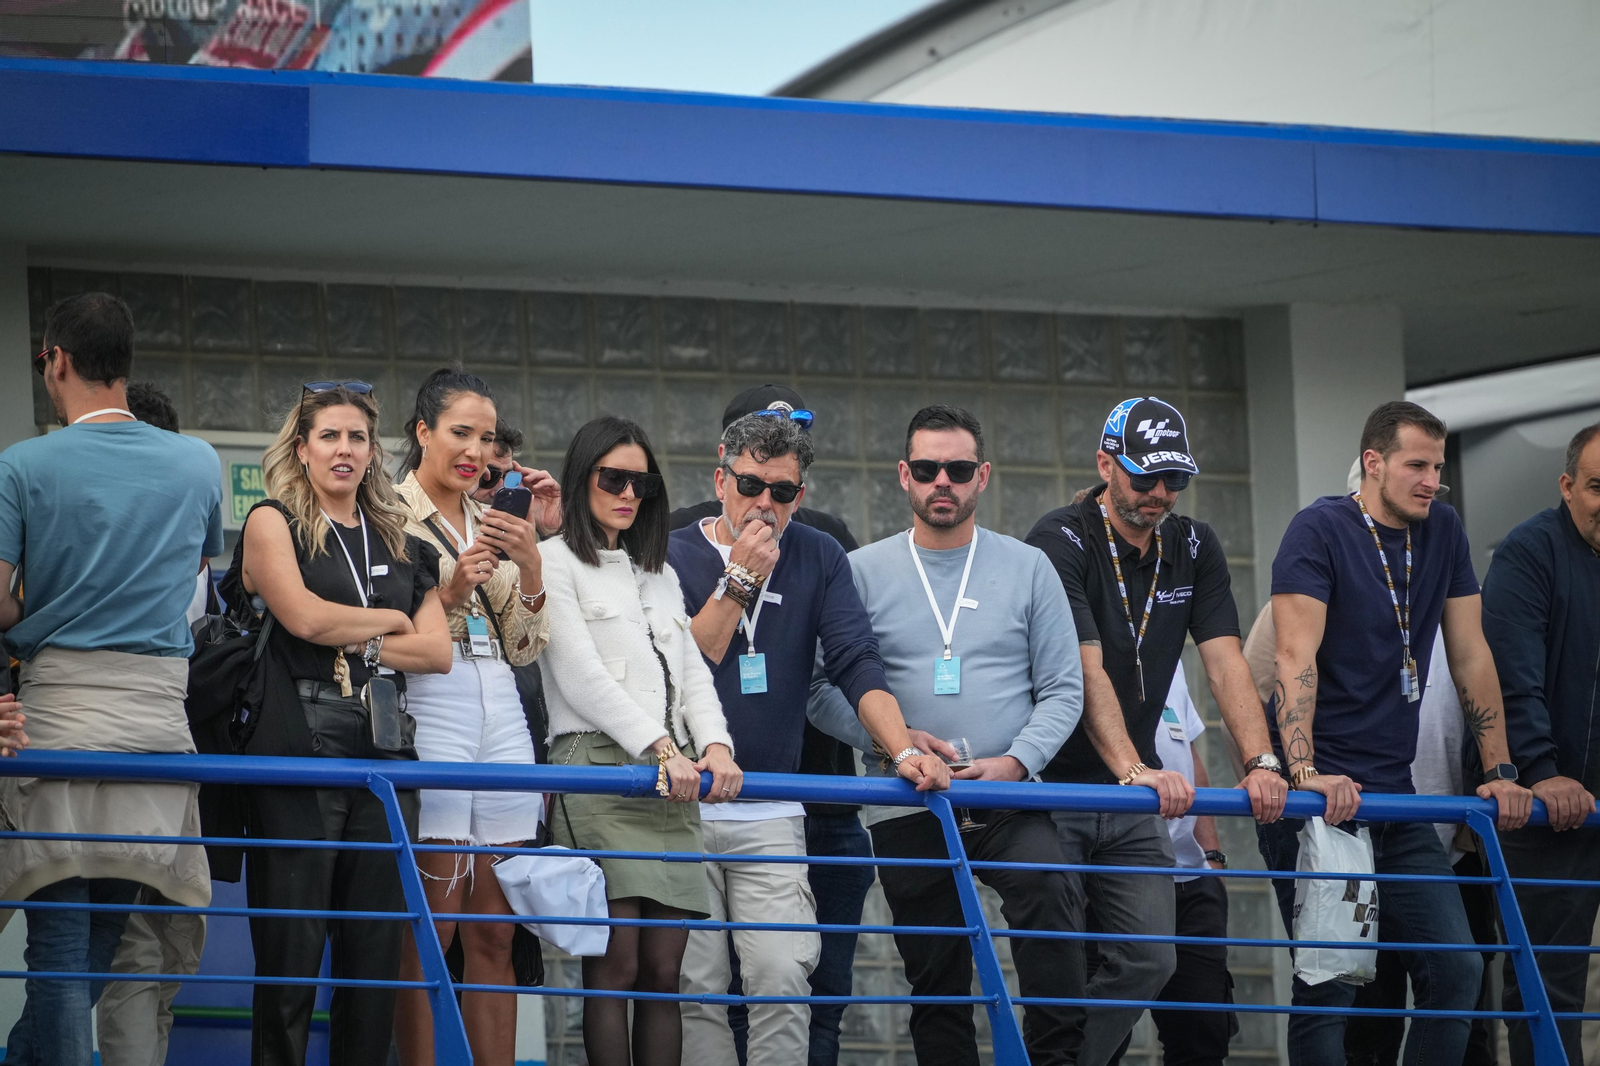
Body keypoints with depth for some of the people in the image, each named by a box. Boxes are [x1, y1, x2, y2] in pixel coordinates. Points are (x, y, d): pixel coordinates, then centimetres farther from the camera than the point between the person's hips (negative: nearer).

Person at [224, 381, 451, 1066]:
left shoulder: (399, 542, 19)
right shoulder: (272, 522, 6)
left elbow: (438, 650, 9)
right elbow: (302, 614, -10)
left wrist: (355, 647, -4)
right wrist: (388, 620, 3)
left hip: (385, 752, 5)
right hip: (299, 746, -5)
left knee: (376, 947, 2)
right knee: (292, 949, -6)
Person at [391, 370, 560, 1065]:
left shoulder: (493, 524, 18)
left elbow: (525, 648, 14)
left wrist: (531, 561, 0)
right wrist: (450, 592, -15)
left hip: (501, 717, 6)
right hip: (431, 713, -6)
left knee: (495, 936, 5)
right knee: (429, 934, -9)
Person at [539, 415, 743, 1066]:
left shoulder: (661, 574, 26)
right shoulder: (556, 562, 5)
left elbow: (692, 671, 18)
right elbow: (581, 675, -6)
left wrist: (714, 746, -3)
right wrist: (660, 749, -14)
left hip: (674, 777, 6)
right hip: (599, 766, -6)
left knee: (663, 969, 0)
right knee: (615, 965, -14)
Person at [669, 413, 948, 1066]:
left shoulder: (819, 559, 8)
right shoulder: (675, 557, 2)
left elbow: (856, 664, -2)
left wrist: (904, 750, -17)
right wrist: (739, 582, -13)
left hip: (771, 816, 1)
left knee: (783, 978, -11)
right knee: (695, 988, -2)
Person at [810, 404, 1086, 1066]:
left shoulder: (1028, 569, 8)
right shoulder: (862, 572, 7)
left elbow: (1063, 689, 5)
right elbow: (822, 689, 3)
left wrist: (1016, 762, -11)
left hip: (1010, 803, -1)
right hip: (906, 811, 1)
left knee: (1044, 890, -31)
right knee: (937, 987, 3)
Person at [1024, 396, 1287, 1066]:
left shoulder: (1193, 547, 5)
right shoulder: (1063, 540, -14)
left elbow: (1224, 660, -4)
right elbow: (1087, 672, -25)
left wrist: (1260, 762, -19)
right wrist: (1133, 770, -38)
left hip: (1135, 806, 6)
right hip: (1054, 786, -5)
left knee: (1150, 960, -2)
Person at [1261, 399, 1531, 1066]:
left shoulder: (1443, 532, 10)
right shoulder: (1321, 530, -8)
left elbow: (1470, 656, 13)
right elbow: (1296, 657, -17)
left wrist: (1499, 773, 8)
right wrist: (1304, 772, -28)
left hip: (1395, 793, 6)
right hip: (1321, 798, -6)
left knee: (1458, 970, 0)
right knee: (1330, 983, -7)